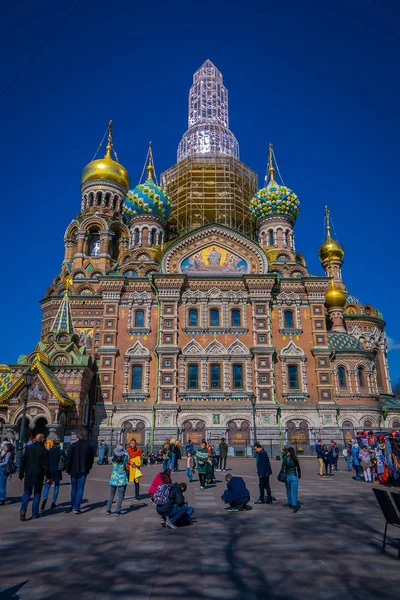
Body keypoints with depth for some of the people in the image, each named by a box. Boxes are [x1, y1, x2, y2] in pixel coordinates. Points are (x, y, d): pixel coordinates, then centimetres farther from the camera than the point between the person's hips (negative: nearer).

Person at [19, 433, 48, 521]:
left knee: (26, 493, 11)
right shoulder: (44, 450, -9)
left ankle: (23, 510, -9)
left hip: (28, 475, 3)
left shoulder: (28, 448, 2)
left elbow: (23, 462, 5)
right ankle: (34, 514, 12)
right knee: (37, 494, 10)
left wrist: (21, 474, 13)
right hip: (38, 476, -3)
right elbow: (45, 464, -10)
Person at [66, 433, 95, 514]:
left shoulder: (73, 445, -6)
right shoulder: (89, 446, 1)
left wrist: (68, 470, 3)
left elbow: (69, 459, -5)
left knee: (74, 488, 16)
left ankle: (73, 506, 26)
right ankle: (76, 508, -2)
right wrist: (88, 469, 14)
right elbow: (92, 459, 5)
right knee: (80, 489, 3)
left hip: (74, 470, 0)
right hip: (83, 471, 0)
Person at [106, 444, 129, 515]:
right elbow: (127, 455, 7)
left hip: (113, 479, 3)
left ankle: (108, 510, 22)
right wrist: (123, 448, 7)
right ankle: (117, 511, 3)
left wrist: (119, 447, 8)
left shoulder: (113, 459, -9)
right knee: (120, 496, 5)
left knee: (111, 495, 18)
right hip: (122, 480, -3)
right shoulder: (124, 459, -14)